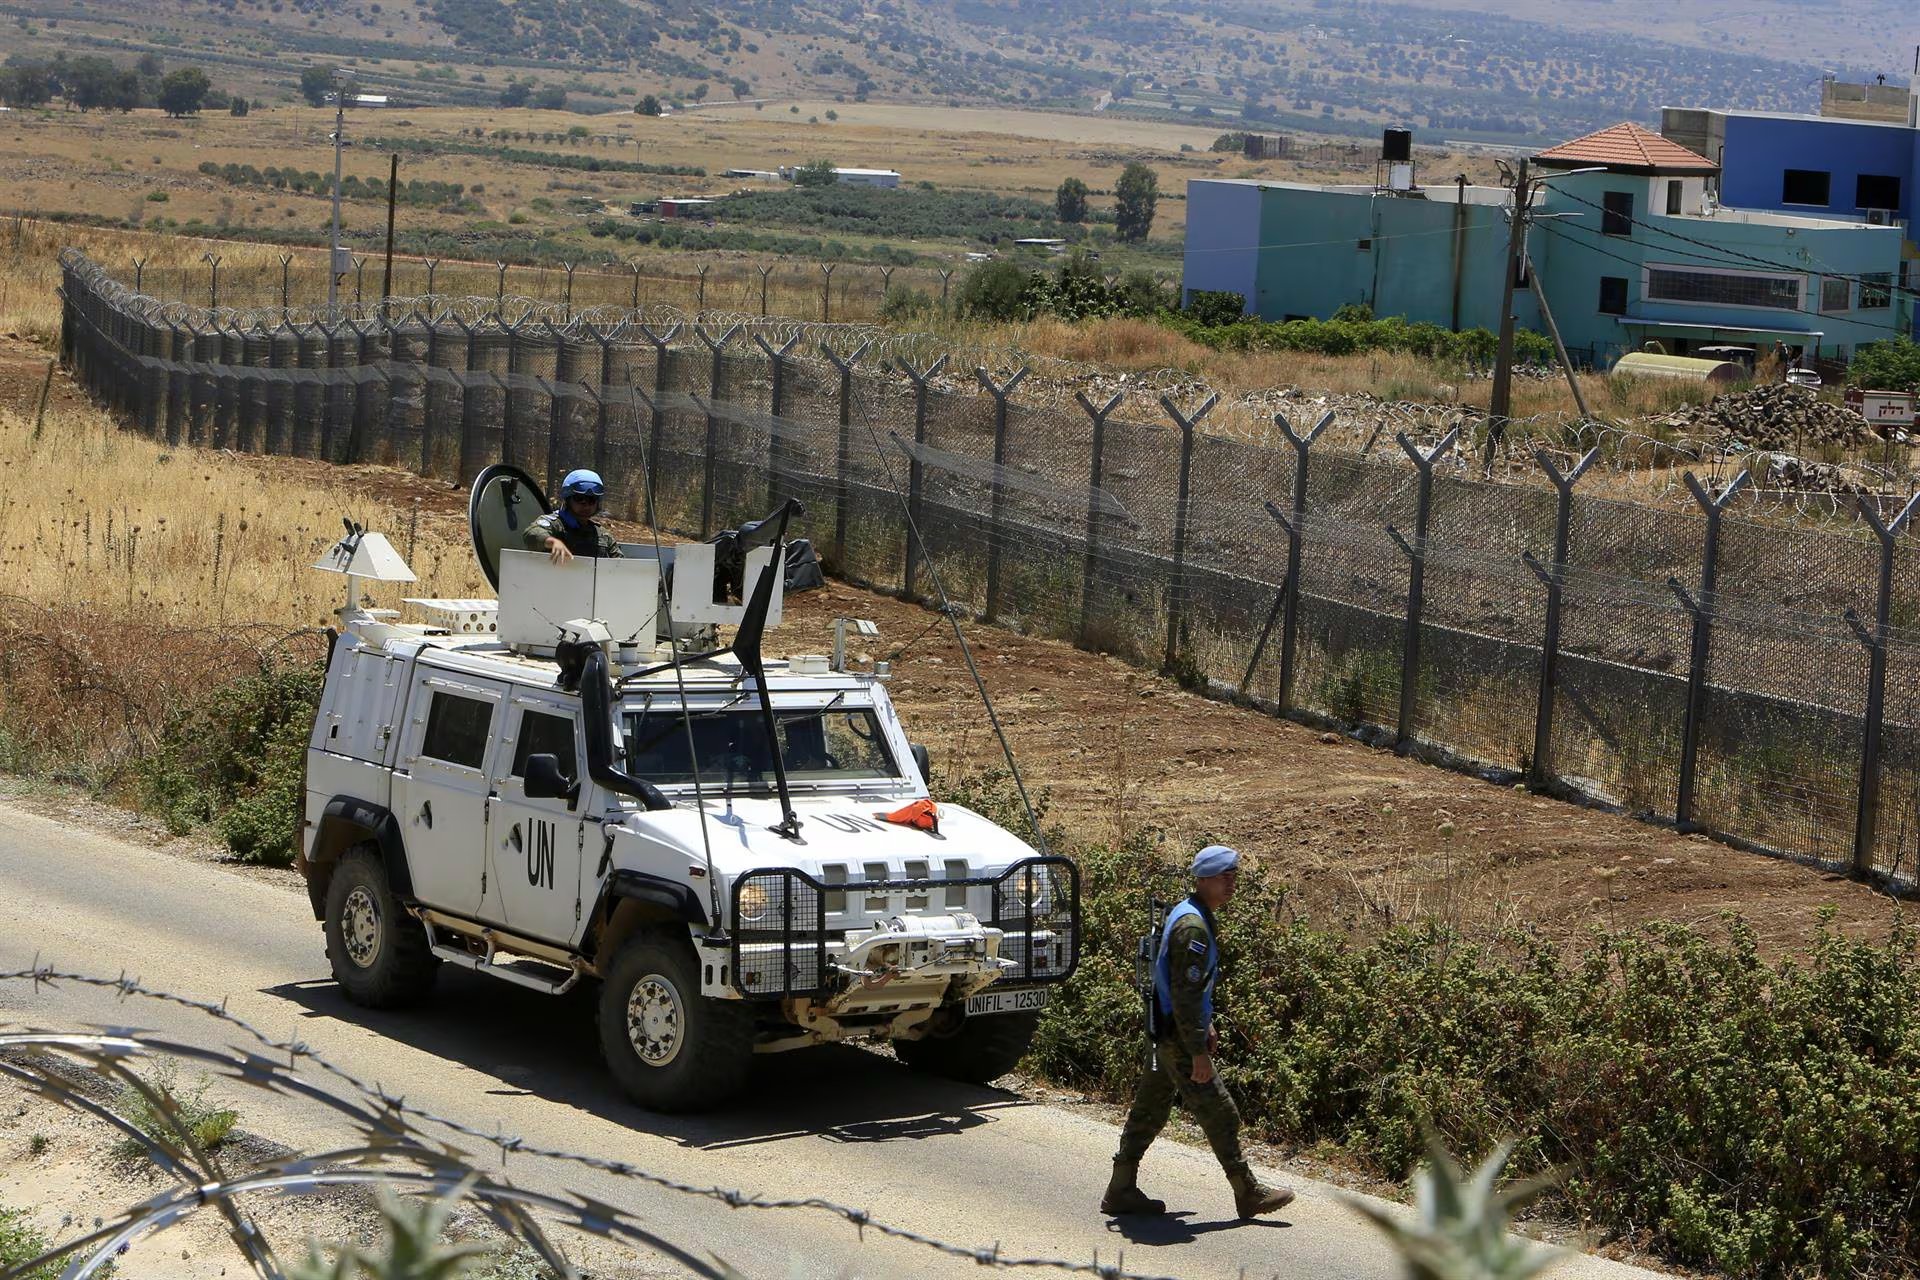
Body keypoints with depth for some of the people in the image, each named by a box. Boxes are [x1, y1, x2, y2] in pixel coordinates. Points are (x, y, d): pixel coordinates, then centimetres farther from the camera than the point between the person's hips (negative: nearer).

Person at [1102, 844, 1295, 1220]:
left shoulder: (1187, 915, 13)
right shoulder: (1192, 927, -21)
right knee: (1220, 1115, -2)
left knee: (1149, 1111, 13)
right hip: (1179, 1038, -10)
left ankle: (1120, 1192, 17)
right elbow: (1185, 995, -24)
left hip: (1164, 1034, 10)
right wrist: (1198, 1053, -23)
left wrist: (1207, 1026, 26)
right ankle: (1249, 1193, 5)